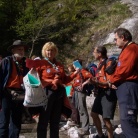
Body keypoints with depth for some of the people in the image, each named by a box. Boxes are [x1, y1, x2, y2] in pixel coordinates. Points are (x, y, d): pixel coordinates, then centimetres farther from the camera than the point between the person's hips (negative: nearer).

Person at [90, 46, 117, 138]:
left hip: (108, 92, -10)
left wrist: (98, 82, -33)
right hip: (100, 92, 10)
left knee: (105, 118, -10)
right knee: (94, 114, 14)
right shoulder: (100, 64, 12)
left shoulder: (108, 63, -15)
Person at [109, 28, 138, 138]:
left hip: (128, 87, -11)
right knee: (127, 120, 12)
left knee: (127, 120, -15)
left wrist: (112, 80, -3)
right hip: (126, 87, 11)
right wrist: (114, 80, 7)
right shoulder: (127, 49, 23)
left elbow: (124, 70, -19)